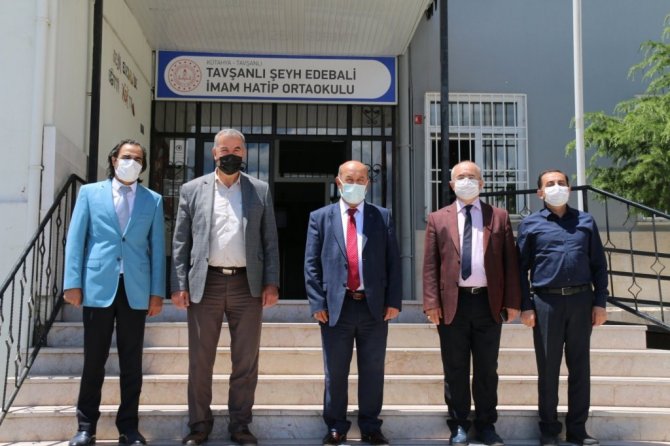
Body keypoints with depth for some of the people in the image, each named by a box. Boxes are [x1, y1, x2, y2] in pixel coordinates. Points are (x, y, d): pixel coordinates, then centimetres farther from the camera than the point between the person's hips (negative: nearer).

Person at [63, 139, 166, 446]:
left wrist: (157, 291, 1)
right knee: (94, 360, 5)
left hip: (136, 289, 1)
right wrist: (73, 282, -4)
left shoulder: (153, 200, 10)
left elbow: (157, 247, 7)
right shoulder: (90, 193, 8)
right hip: (98, 286, -1)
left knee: (131, 361, 6)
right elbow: (75, 239, 4)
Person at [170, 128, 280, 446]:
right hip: (205, 284, 0)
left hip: (247, 284, 1)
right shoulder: (192, 190, 7)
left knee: (246, 361, 6)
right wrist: (179, 285, -3)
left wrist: (271, 283, -1)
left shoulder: (260, 191, 9)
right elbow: (181, 241, 5)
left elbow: (269, 241, 7)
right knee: (200, 360, 6)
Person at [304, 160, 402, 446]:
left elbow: (393, 262, 5)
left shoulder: (383, 217, 9)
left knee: (372, 371, 9)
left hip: (374, 306, 1)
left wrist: (393, 301, -3)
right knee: (335, 372, 7)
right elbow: (311, 264, 3)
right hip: (336, 306, -1)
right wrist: (317, 303, -6)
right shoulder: (320, 217, 7)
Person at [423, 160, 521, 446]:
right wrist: (432, 302, -7)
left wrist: (512, 301, -1)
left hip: (488, 302, 1)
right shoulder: (438, 219, 8)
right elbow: (430, 265, 2)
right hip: (452, 303, 0)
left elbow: (510, 262, 6)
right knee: (455, 369, 6)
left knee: (487, 368, 9)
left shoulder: (499, 217, 9)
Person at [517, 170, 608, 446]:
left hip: (581, 300, 2)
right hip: (547, 301, -2)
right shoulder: (531, 224, 5)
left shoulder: (585, 221, 11)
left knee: (580, 367, 7)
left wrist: (600, 302, 3)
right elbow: (521, 268, 3)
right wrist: (525, 306, -3)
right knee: (548, 367, 5)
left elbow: (598, 264, 11)